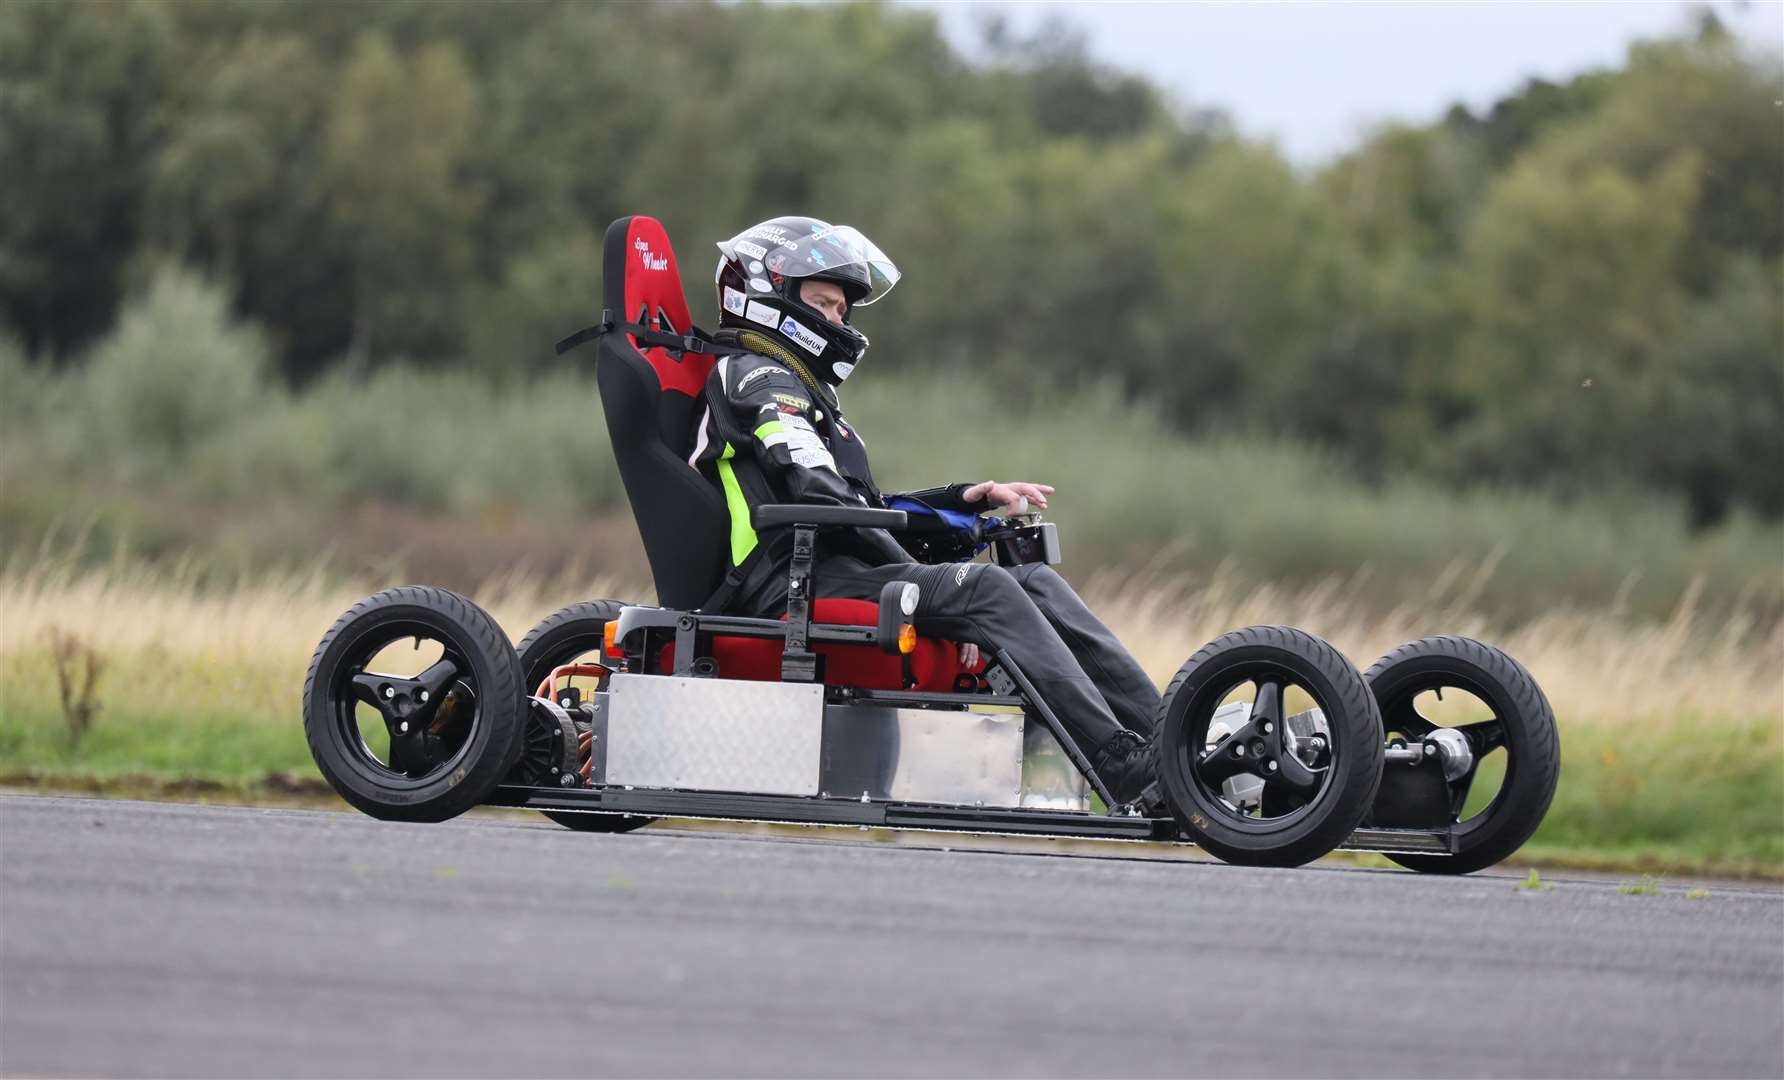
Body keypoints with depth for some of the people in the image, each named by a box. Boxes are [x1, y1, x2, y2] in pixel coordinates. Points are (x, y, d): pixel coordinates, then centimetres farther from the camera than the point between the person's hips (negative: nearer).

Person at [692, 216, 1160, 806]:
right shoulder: (756, 377, 0)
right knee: (983, 587, -27)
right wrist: (927, 588, -18)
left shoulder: (795, 385, 32)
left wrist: (965, 498, 13)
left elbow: (864, 511, 28)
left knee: (1036, 582, -1)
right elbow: (819, 496, -14)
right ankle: (1126, 766, -38)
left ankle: (1157, 730, -13)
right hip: (802, 584, -10)